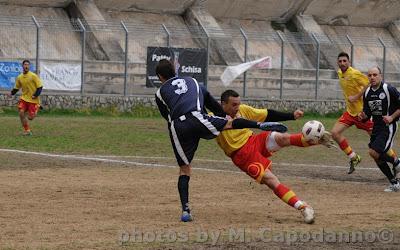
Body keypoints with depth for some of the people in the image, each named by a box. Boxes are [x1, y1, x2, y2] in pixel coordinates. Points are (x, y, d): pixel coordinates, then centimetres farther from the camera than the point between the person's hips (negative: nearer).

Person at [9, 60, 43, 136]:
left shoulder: (33, 76, -11)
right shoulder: (19, 77, 2)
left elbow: (40, 87, -8)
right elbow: (16, 88, 15)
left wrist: (35, 95, -20)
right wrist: (12, 93, -4)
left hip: (33, 100, -4)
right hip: (24, 98, 4)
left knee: (30, 118, -5)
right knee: (21, 112, -16)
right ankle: (27, 130, -3)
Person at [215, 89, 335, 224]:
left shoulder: (242, 110, 5)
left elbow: (268, 115, 7)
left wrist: (292, 116, 0)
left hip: (256, 141, 4)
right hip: (243, 156, -4)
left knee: (282, 138, -26)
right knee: (271, 180, -19)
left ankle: (319, 139, -33)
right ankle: (303, 207, -22)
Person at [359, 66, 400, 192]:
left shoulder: (389, 89, -13)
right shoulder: (367, 93, 7)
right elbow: (367, 115, 12)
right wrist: (363, 116, -9)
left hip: (388, 126, -7)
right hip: (376, 127, 7)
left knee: (374, 152, -20)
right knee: (377, 157, 5)